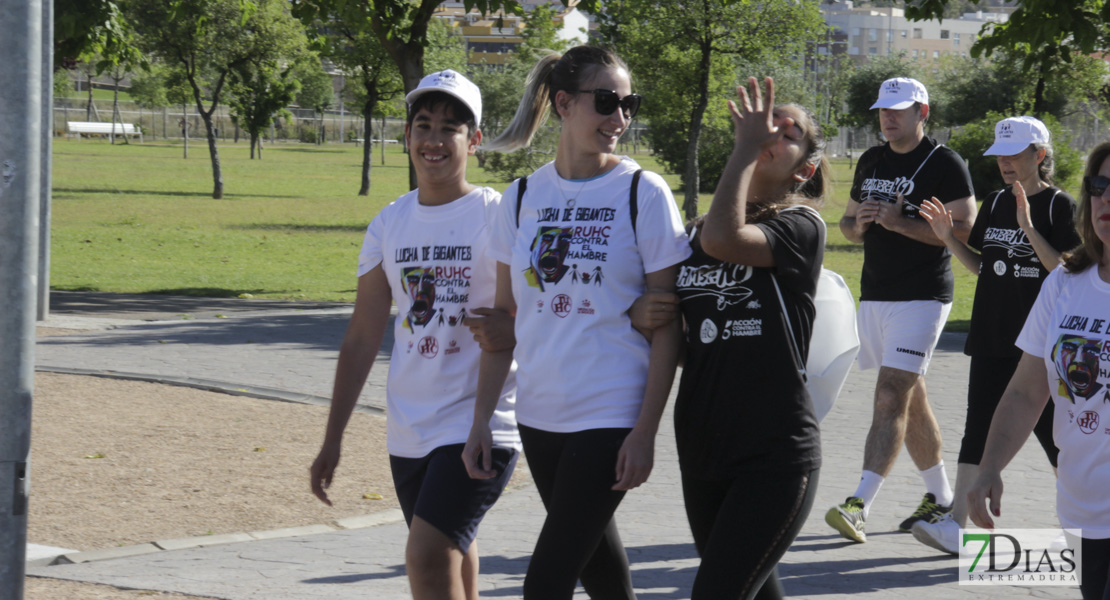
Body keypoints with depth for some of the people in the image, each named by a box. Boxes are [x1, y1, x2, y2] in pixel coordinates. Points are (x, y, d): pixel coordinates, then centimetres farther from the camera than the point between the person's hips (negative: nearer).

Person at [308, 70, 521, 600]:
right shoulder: (389, 224, 9)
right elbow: (362, 339, 14)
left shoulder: (498, 217, -6)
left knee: (427, 555, -19)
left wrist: (511, 331, -28)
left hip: (479, 423, -6)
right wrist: (333, 439, 13)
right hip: (408, 431, 6)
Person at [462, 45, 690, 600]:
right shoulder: (523, 197, 6)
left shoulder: (643, 193, -6)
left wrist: (646, 431, -12)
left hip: (611, 416, -5)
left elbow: (666, 324, -7)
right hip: (540, 412, 5)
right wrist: (481, 420, 7)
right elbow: (505, 316, 12)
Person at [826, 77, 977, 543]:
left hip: (922, 297, -8)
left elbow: (965, 229, -14)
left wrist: (901, 223, -21)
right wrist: (859, 223, -3)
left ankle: (859, 505, -24)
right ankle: (940, 496, 26)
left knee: (891, 398, -16)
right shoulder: (870, 162, 15)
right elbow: (849, 224, 22)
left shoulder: (944, 164, -7)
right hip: (874, 295, 8)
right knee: (909, 400, 14)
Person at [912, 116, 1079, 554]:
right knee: (979, 426, -3)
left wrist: (1028, 229, -25)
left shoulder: (1059, 206, -6)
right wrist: (947, 236, 1)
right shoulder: (994, 204, 11)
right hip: (992, 337, 5)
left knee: (1049, 428, 3)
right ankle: (956, 524, -9)